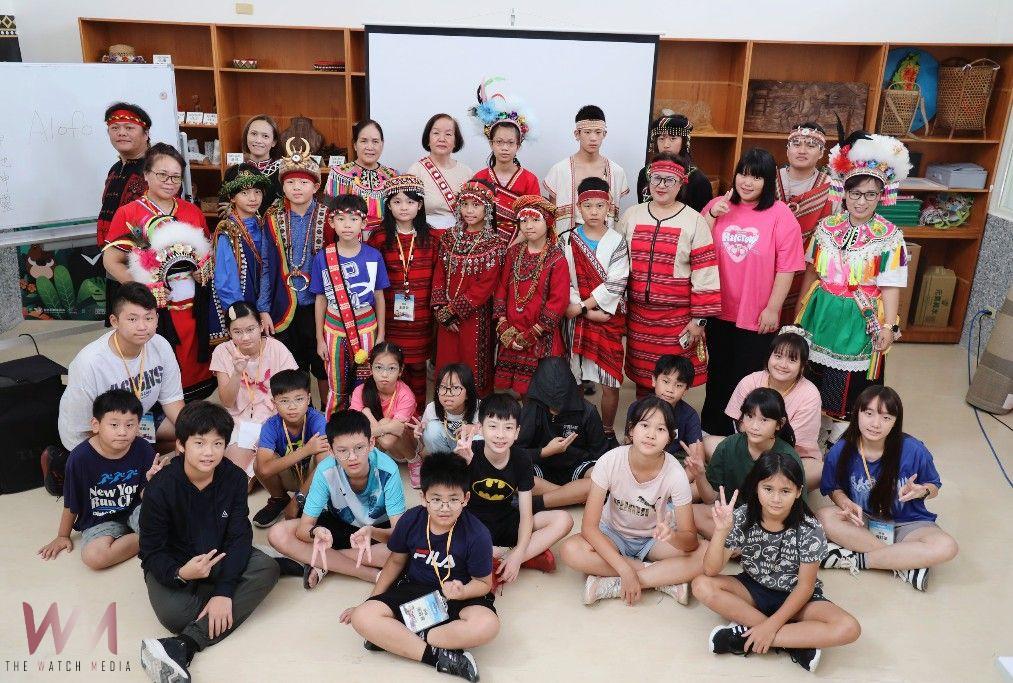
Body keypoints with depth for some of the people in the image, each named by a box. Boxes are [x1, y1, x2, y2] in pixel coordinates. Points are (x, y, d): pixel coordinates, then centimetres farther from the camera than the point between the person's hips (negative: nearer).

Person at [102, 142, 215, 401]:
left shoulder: (193, 212, 9)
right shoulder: (128, 214, -2)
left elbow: (208, 254, 21)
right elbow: (111, 261, -3)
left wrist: (204, 271, -1)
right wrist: (145, 288, -15)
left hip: (192, 307, 4)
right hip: (153, 308, -3)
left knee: (193, 366, 10)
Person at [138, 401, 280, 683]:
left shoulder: (234, 478, -14)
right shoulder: (161, 488, -19)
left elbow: (239, 536, -16)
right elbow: (152, 552, -14)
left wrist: (224, 591, -28)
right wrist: (180, 573, -37)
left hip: (221, 558, 3)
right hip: (174, 566, -2)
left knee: (267, 569, -27)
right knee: (173, 614, -32)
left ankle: (182, 646, -32)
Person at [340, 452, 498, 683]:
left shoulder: (477, 535, -20)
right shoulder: (410, 521, -12)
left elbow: (483, 582, -9)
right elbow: (396, 561, 7)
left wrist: (462, 592, -31)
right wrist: (372, 600, 8)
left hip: (459, 595, -2)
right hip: (413, 588, 2)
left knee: (487, 625, -36)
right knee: (362, 617, -23)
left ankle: (394, 638, -24)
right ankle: (436, 655, -22)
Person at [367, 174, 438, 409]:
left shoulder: (431, 238, 4)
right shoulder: (379, 238, -1)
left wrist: (435, 305, 3)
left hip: (421, 316, 1)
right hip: (390, 315, -1)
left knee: (417, 365, 10)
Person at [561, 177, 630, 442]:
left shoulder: (617, 243, 1)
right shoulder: (566, 241, 4)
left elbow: (616, 284, -9)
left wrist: (582, 305, -14)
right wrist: (589, 311, -12)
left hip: (610, 320, -1)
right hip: (576, 319, 1)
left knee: (611, 383, 1)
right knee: (575, 381, 6)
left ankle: (608, 432, 19)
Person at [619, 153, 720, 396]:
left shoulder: (694, 221, -4)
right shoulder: (631, 215, 6)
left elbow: (705, 274, -6)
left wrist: (699, 318, -8)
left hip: (677, 317, -3)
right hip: (638, 313, 3)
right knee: (641, 373, 13)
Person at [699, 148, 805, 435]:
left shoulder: (780, 214, -9)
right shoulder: (718, 205, 1)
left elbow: (786, 267, -11)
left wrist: (773, 308, -12)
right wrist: (711, 215, -11)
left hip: (757, 316, -3)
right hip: (718, 311, 3)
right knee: (717, 376, 18)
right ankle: (711, 430, 36)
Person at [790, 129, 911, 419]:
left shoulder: (890, 237, -8)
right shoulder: (826, 227, 1)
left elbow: (890, 286, -8)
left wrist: (889, 326, -12)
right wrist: (800, 310, 12)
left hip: (860, 319, -3)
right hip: (822, 313, 3)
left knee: (850, 387, 5)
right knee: (811, 380, 13)